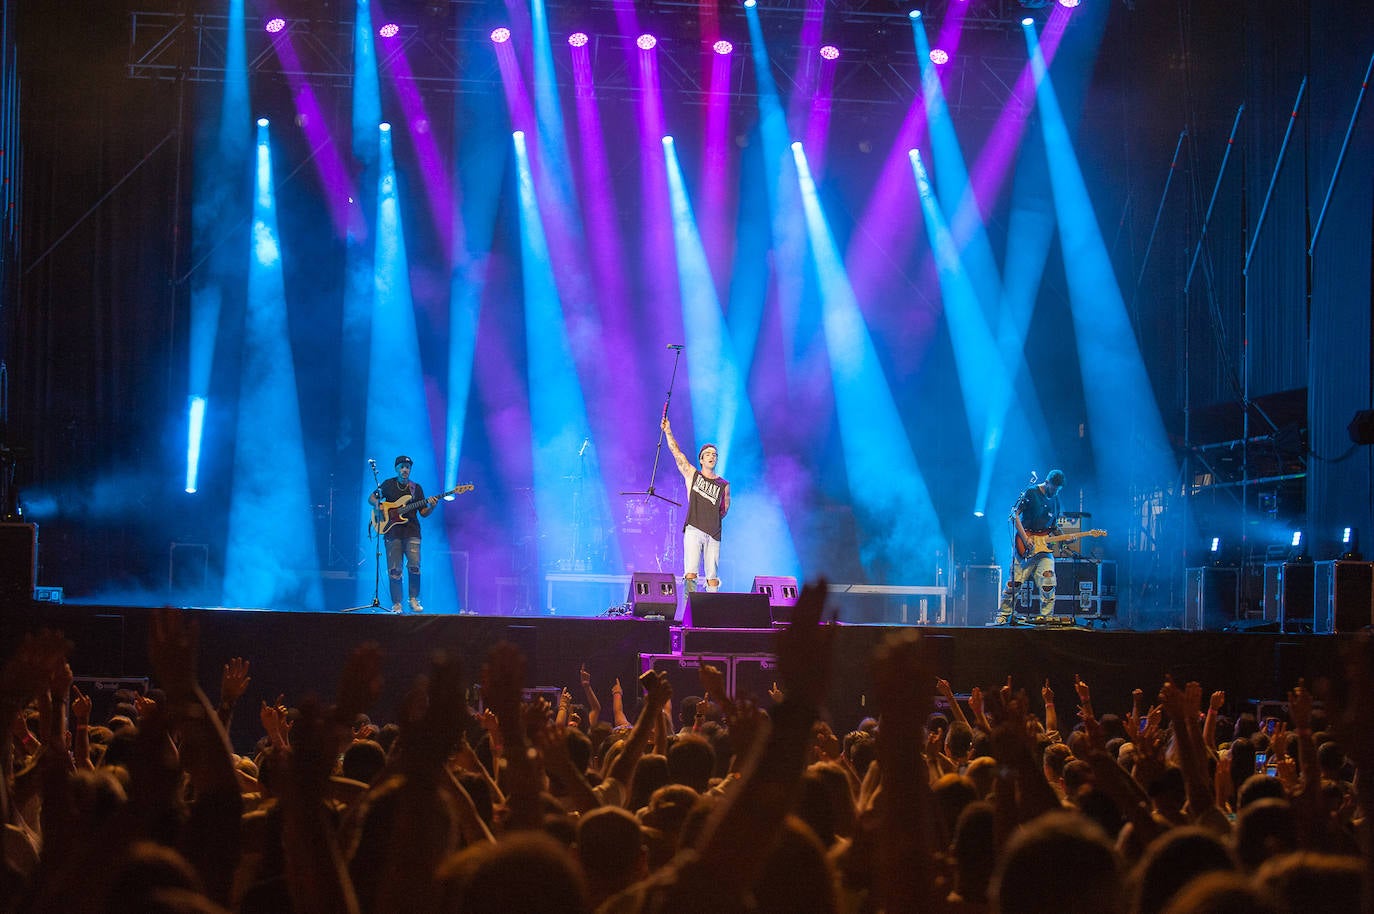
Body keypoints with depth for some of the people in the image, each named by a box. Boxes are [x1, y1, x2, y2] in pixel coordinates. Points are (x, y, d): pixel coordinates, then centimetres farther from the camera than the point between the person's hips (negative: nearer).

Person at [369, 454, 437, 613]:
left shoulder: (416, 488, 12)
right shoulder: (388, 484, 9)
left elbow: (423, 513, 11)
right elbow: (371, 498, 14)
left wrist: (432, 507, -10)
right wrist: (377, 504, -7)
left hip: (411, 531, 1)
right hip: (393, 532, -1)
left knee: (414, 566, -13)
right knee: (394, 570, -3)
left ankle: (414, 600, 0)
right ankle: (396, 604, 5)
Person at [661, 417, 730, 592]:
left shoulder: (723, 485, 14)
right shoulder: (692, 475, 11)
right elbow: (677, 453, 3)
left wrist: (714, 518, 10)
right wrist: (668, 433, -5)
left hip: (714, 535, 2)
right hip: (693, 530, -2)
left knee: (712, 578, -1)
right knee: (691, 573, -14)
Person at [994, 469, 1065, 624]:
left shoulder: (1055, 500, 13)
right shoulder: (1031, 493, -6)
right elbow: (1015, 514, -9)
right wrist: (1025, 539, -15)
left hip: (1044, 547, 5)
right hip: (1025, 547, -5)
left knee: (1048, 584, -9)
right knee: (1015, 582, -3)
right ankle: (1003, 615, 9)